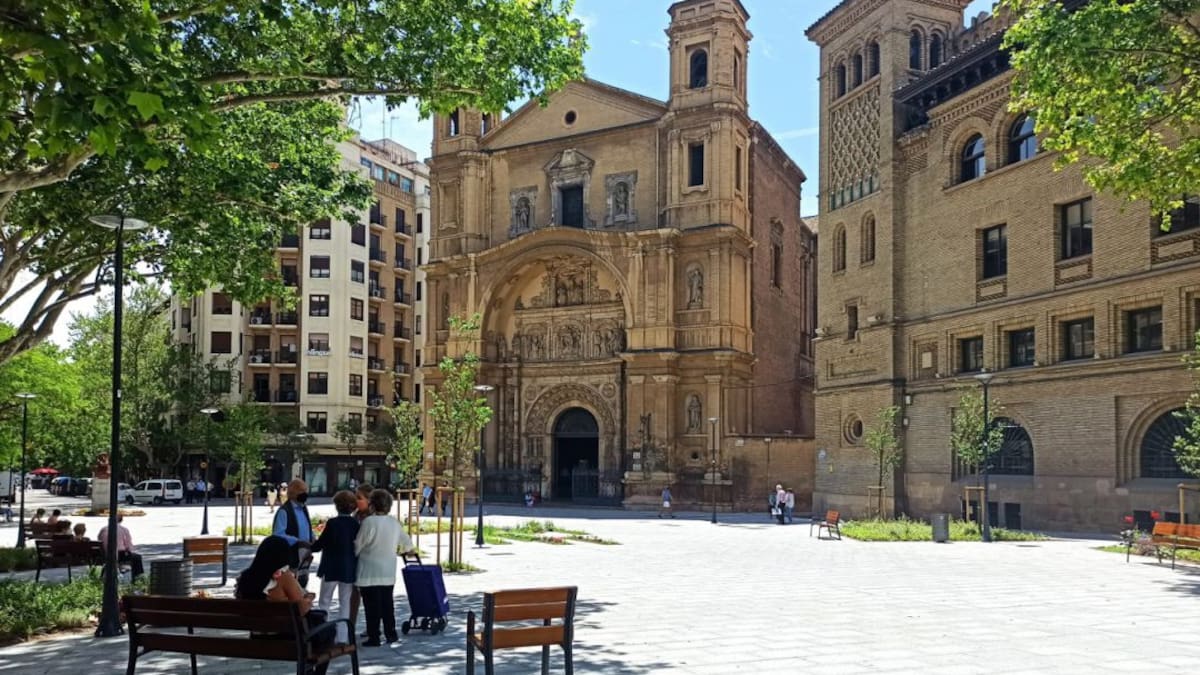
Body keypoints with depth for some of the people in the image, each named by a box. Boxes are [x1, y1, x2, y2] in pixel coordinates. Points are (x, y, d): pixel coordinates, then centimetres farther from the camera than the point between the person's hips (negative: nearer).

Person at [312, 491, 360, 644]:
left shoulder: (332, 523, -14)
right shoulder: (356, 524, -3)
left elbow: (319, 544, -9)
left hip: (331, 569, -3)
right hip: (349, 569, 3)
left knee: (324, 603, 10)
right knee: (345, 603, 9)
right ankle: (342, 637, 6)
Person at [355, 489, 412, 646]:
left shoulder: (369, 522, -16)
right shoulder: (394, 523, 2)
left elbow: (358, 545, -11)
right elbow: (407, 543, 13)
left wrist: (353, 554, 10)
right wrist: (404, 548, 35)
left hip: (370, 572, -6)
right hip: (389, 572, 6)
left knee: (372, 605, 1)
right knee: (387, 603, 15)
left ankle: (374, 637, 4)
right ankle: (391, 633, 21)